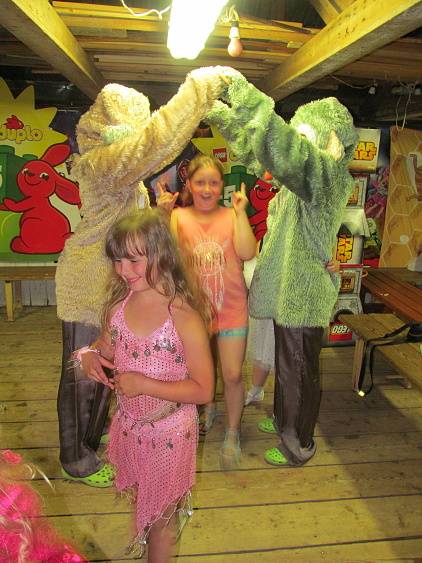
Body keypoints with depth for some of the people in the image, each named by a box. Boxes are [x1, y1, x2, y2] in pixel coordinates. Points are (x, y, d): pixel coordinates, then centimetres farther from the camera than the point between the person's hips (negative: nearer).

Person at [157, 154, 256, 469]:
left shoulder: (232, 217, -2)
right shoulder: (179, 217, -3)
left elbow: (247, 253, -17)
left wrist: (240, 211, -16)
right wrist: (163, 214, -25)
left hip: (231, 309, -1)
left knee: (233, 375, 0)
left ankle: (232, 433, 24)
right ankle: (208, 408, 50)